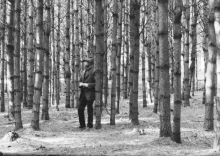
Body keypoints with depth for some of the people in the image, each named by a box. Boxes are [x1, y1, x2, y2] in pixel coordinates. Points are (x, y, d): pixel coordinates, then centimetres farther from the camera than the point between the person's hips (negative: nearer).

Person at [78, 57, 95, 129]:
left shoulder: (93, 71, -7)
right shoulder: (83, 72, 18)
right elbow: (80, 82, 24)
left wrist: (87, 85, -17)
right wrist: (81, 84, 1)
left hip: (90, 93, -7)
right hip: (83, 93, 7)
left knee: (90, 109, -2)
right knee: (80, 109, 3)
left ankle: (90, 125, 7)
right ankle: (82, 124, 13)